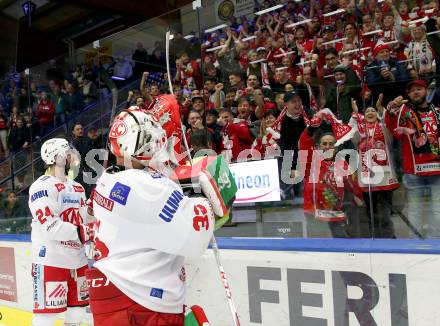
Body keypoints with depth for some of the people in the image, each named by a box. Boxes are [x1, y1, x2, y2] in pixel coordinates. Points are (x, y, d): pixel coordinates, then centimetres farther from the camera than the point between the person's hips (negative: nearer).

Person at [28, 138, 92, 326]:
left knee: (76, 310, 16)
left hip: (77, 260, 8)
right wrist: (84, 233, -27)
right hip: (51, 261, -8)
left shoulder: (77, 188, 16)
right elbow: (51, 227, -23)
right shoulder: (42, 186, -12)